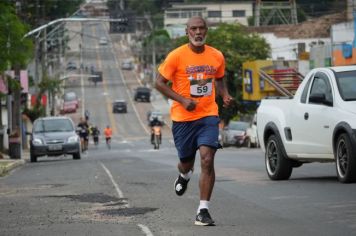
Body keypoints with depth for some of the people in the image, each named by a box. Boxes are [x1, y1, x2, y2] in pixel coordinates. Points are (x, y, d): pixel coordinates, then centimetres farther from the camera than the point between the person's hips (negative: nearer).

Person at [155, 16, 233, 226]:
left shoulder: (217, 56, 3)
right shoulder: (177, 56, -7)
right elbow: (160, 83, -4)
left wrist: (225, 95, 1)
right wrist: (182, 99, -16)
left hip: (208, 116, 1)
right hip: (183, 118, -1)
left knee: (207, 160, -16)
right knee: (187, 162, 12)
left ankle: (203, 211, -11)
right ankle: (184, 175, 53)